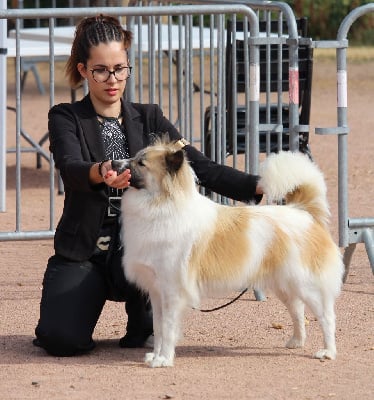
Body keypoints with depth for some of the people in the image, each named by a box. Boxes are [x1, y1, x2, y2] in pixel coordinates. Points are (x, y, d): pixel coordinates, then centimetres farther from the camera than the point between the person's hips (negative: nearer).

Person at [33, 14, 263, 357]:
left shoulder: (149, 119, 9)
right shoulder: (66, 119, 1)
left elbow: (203, 168, 0)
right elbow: (71, 168, -20)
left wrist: (261, 185, -17)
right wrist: (100, 173, -45)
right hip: (83, 252, -2)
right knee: (61, 340, -26)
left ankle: (142, 323, -3)